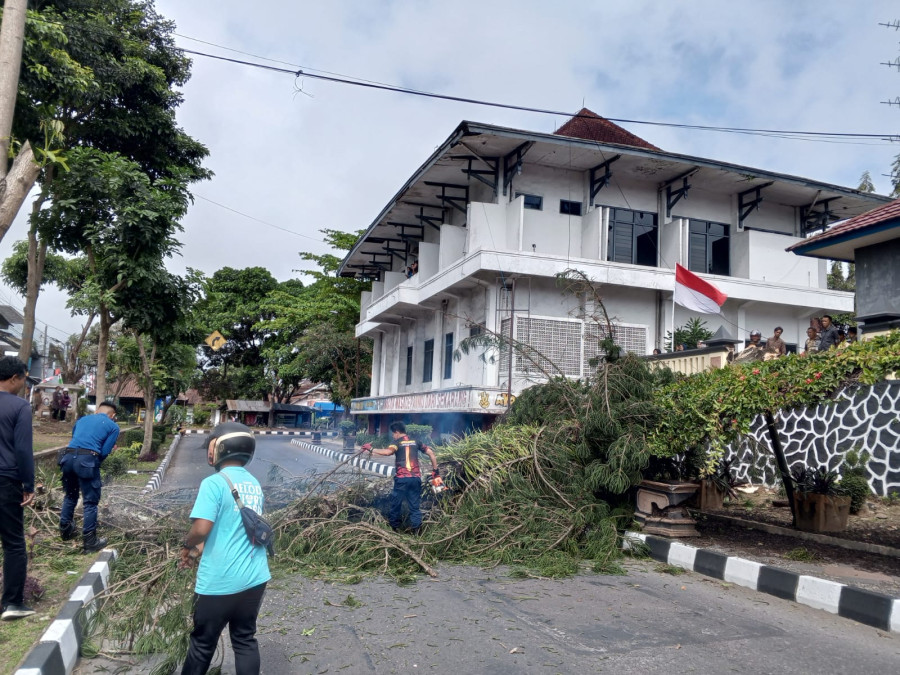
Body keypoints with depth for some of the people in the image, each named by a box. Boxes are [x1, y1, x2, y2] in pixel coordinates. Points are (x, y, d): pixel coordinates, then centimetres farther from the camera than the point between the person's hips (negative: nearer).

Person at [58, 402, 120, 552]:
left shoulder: (83, 419, 25)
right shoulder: (113, 426, 10)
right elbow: (104, 452, 3)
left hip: (68, 457, 6)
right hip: (87, 460, -5)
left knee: (70, 496, 26)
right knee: (90, 502, 3)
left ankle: (65, 530, 39)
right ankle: (89, 542, 6)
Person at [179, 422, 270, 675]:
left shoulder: (214, 483, -15)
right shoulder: (254, 484, 7)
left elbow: (202, 528, -22)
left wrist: (187, 545, -1)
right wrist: (199, 550, 17)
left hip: (219, 582, -6)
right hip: (255, 578, 6)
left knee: (203, 643, 14)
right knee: (245, 639, 16)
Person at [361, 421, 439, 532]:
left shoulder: (397, 442, 0)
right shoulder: (415, 442, 14)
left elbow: (388, 452, -21)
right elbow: (431, 453, 11)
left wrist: (371, 449, -14)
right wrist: (435, 470, 15)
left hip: (402, 478, -4)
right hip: (416, 477, 4)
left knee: (396, 503, 11)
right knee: (415, 505, 8)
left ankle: (394, 526, 19)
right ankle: (416, 528, 3)